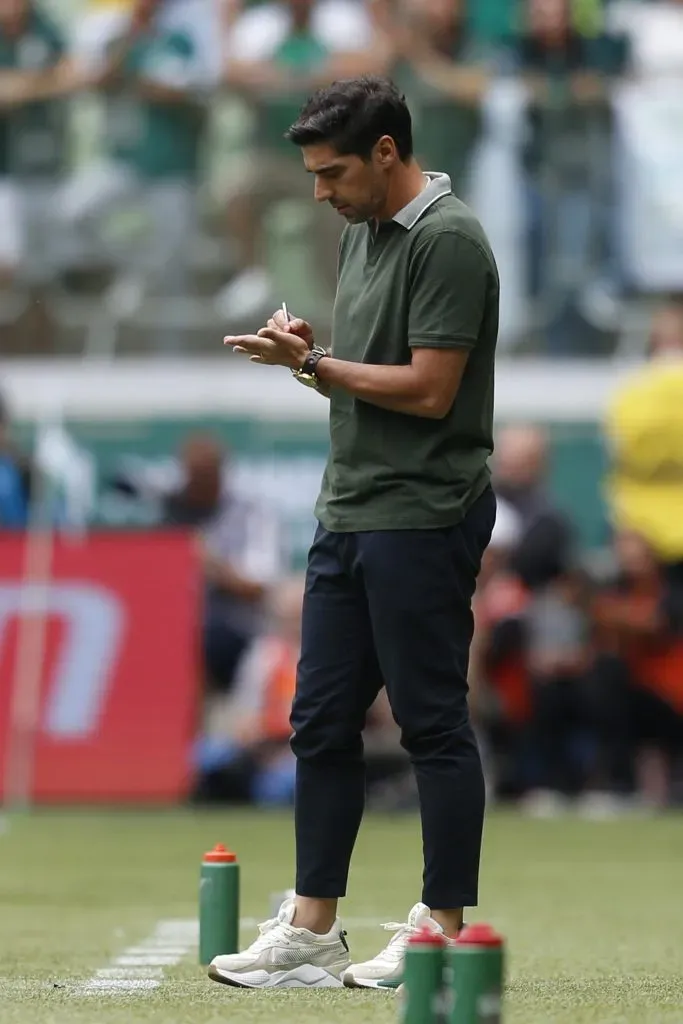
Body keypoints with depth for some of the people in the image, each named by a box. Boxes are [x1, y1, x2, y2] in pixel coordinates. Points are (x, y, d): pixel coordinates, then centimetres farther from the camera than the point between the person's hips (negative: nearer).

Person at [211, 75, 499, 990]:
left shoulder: (448, 241, -17)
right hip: (349, 517, 10)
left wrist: (313, 364, -15)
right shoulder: (360, 234, 13)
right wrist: (304, 353, 1)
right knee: (322, 722, 8)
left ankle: (446, 932, 5)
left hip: (423, 522, -10)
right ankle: (312, 931, 12)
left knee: (434, 724, -2)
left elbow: (429, 390, -21)